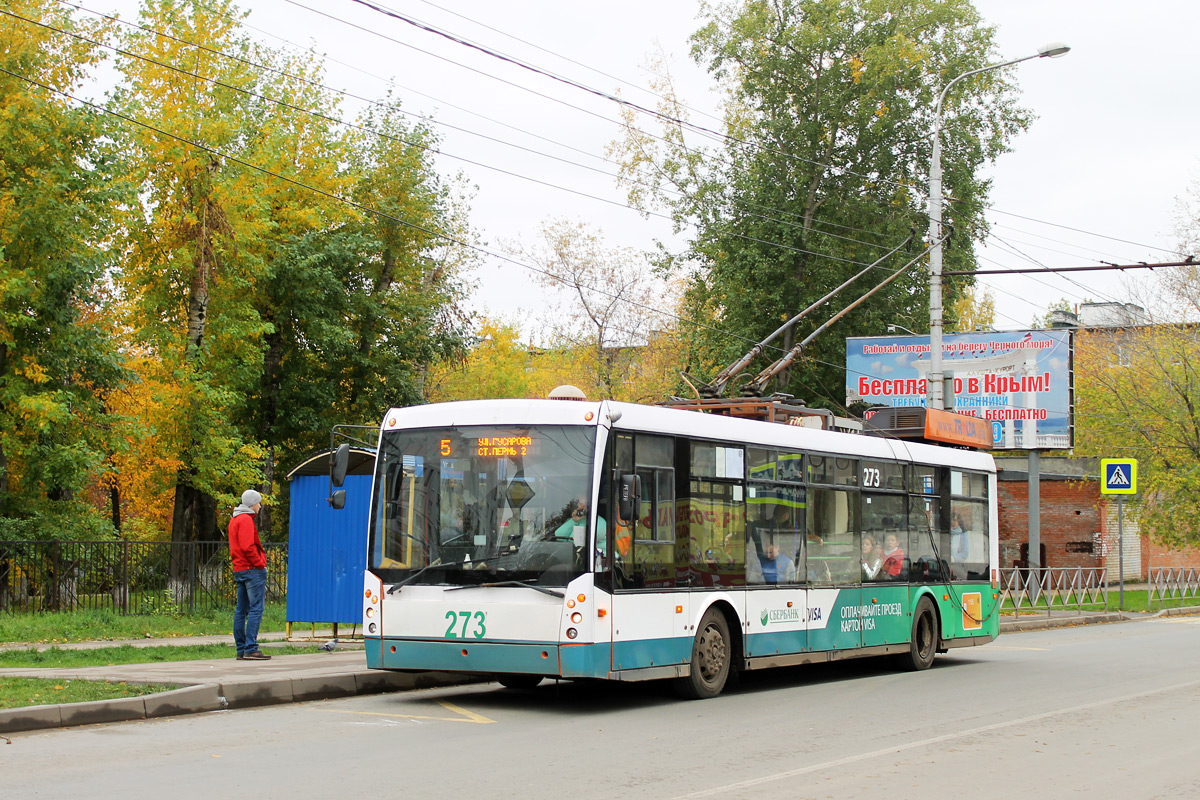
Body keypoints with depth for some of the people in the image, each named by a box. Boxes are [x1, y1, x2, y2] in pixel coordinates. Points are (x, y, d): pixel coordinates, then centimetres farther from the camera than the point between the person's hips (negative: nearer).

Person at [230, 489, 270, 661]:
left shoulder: (234, 520, 20)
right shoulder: (246, 520, -11)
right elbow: (247, 547, -20)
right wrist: (260, 564, -13)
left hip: (239, 570, 10)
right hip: (252, 570, -10)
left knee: (241, 610, 9)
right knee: (256, 609, -10)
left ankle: (241, 649, 11)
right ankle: (251, 649, -15)